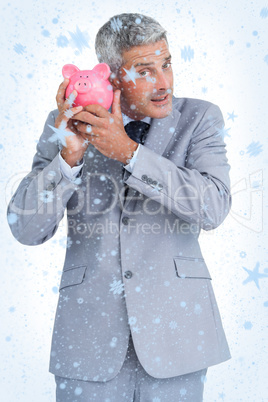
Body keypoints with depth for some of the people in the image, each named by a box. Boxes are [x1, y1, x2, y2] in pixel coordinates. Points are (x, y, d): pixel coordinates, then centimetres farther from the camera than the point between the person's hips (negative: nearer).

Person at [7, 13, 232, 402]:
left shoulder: (199, 118, -1)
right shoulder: (66, 123, -1)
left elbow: (213, 207, -16)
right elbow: (27, 228, -6)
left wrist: (129, 152, -22)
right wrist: (69, 157, -21)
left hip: (174, 324, 1)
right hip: (90, 325, 0)